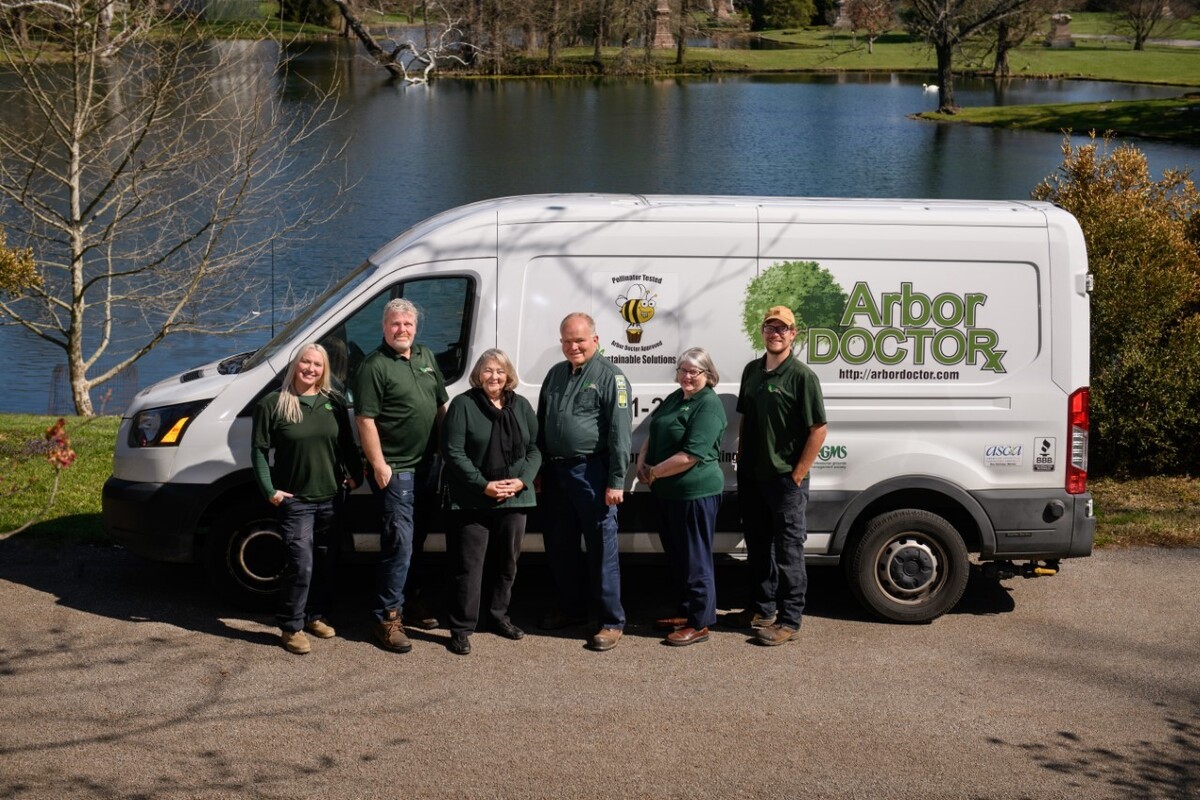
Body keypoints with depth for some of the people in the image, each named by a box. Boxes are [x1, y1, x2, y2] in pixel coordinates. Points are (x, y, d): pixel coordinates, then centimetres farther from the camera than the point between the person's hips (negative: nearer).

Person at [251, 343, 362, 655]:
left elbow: (347, 444, 14)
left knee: (326, 564, 11)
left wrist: (355, 474, 5)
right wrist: (270, 490, -9)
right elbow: (259, 450, -3)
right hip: (294, 500, -5)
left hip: (330, 498, 5)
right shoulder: (273, 404, -5)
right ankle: (291, 628, -1)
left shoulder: (334, 402, 6)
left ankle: (315, 616, 28)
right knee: (300, 565, -11)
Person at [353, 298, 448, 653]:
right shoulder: (374, 366, -11)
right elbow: (365, 419, -15)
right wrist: (378, 465, -18)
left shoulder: (426, 357, 12)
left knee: (415, 539, 17)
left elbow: (441, 404, 20)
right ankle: (388, 617, -6)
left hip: (426, 464, 8)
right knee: (400, 542, -10)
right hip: (394, 468, -7)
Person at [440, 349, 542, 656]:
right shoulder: (463, 405, -4)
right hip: (473, 500, -5)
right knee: (469, 564, -4)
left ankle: (499, 616, 30)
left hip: (514, 498, 5)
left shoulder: (521, 406, 10)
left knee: (507, 561, 14)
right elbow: (453, 452, -10)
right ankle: (461, 628, 1)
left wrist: (521, 481, -8)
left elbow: (534, 448, 9)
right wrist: (484, 486, -17)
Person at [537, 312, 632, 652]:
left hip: (591, 472, -7)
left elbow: (620, 432, -13)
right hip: (555, 471, 7)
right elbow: (541, 424, 22)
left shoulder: (610, 376, -7)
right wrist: (539, 470, 16)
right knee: (559, 545, 15)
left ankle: (612, 621, 1)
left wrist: (616, 481, -17)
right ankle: (571, 608, 30)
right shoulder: (555, 374, 15)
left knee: (601, 547, -4)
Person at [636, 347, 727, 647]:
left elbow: (690, 456, -23)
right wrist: (642, 462, 1)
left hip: (695, 493, -9)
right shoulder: (675, 398, 12)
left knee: (695, 560, -1)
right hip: (667, 491, 9)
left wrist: (654, 472, -15)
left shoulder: (709, 406, -16)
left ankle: (700, 624, 7)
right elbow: (653, 434, 19)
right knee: (674, 555, 19)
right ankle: (685, 611, 33)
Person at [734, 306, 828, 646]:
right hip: (752, 477, 7)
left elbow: (818, 430, -13)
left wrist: (797, 475, -14)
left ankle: (789, 620, 5)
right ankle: (764, 608, 30)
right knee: (758, 546, 17)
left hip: (785, 479, -7)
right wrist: (741, 462, 12)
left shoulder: (801, 376, -11)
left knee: (788, 551, -1)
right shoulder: (752, 371, 10)